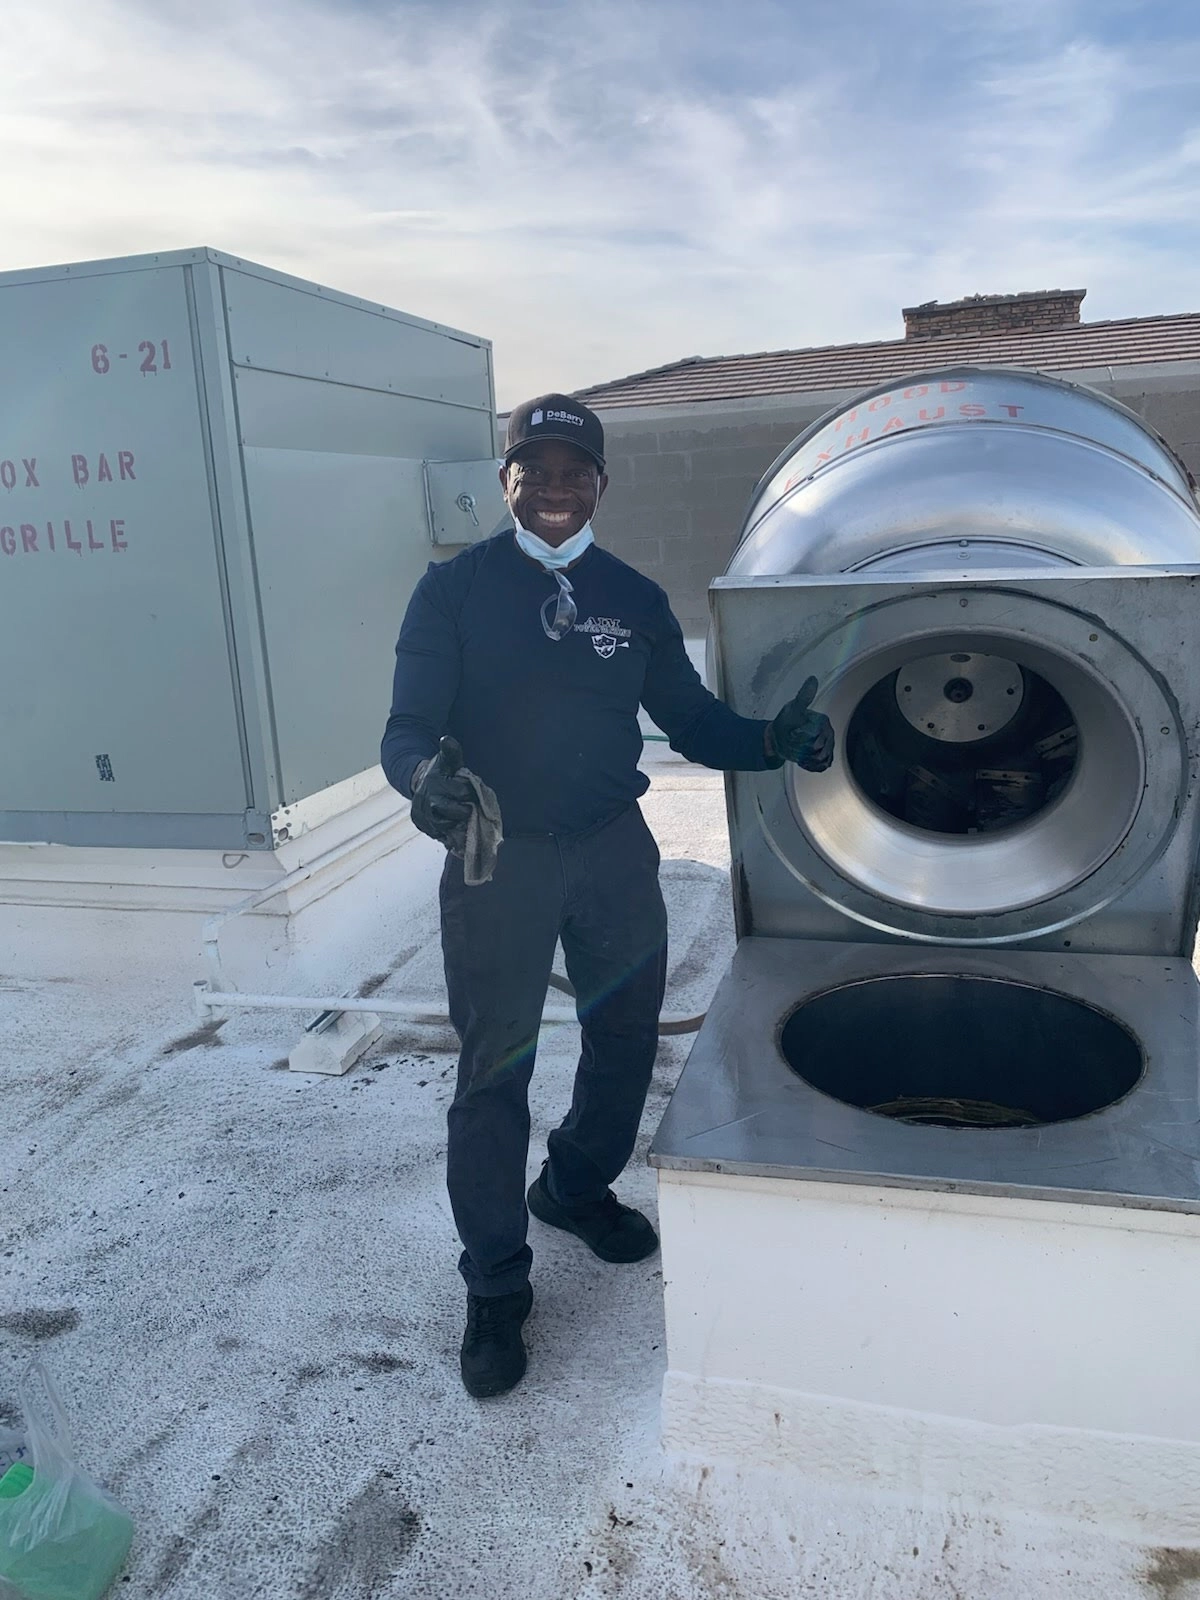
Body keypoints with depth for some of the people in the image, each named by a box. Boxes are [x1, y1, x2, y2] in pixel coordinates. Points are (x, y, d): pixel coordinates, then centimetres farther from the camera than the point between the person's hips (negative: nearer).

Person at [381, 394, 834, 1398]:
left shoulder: (635, 599, 5)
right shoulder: (454, 590, -6)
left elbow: (693, 721, 6)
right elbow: (408, 728, -11)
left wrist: (775, 741, -13)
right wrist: (425, 773, -34)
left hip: (614, 850, 4)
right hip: (498, 857, -4)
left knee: (626, 1035, 17)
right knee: (495, 1072, 2)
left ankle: (576, 1188, 45)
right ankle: (495, 1289, 21)